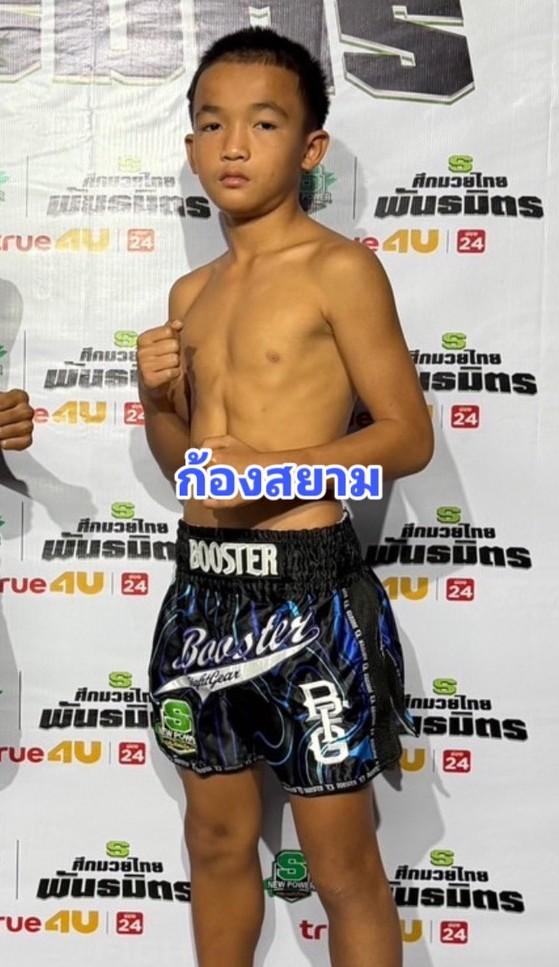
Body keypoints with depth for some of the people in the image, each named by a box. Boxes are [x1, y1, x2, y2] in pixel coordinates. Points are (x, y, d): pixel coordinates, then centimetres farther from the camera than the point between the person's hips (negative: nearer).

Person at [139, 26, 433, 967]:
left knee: (343, 867, 7)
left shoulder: (339, 268, -7)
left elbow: (409, 435, -10)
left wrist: (278, 467, -23)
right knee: (218, 841, 20)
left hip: (305, 592, -6)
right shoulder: (191, 292, 13)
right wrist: (157, 398, -3)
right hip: (202, 587, 7)